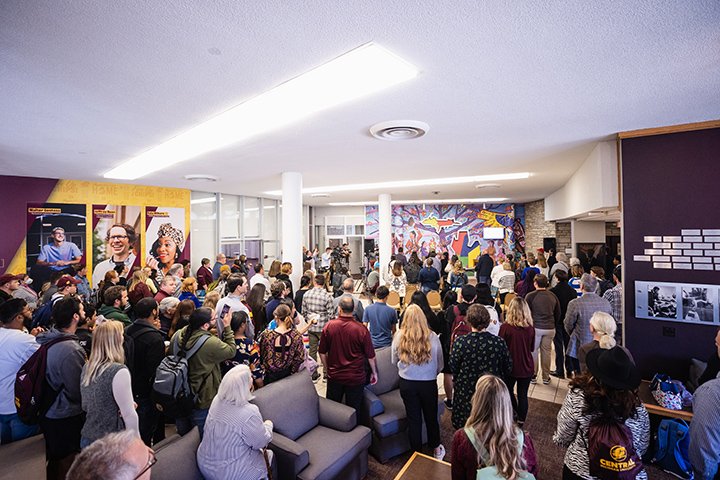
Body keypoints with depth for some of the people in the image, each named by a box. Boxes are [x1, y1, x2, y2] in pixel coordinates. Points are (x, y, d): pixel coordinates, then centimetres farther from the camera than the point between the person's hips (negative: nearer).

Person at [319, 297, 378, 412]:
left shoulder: (329, 326, -12)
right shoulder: (361, 329, -17)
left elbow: (322, 352, -2)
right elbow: (370, 355, -7)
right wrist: (374, 372, 9)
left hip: (334, 376, 2)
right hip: (356, 377, -2)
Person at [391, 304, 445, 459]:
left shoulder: (399, 336, -12)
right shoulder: (433, 337, -13)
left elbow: (394, 361, 3)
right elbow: (440, 365, 0)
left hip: (407, 384, 0)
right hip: (429, 384, 1)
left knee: (413, 419, 16)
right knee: (431, 417, 23)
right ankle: (436, 449, 43)